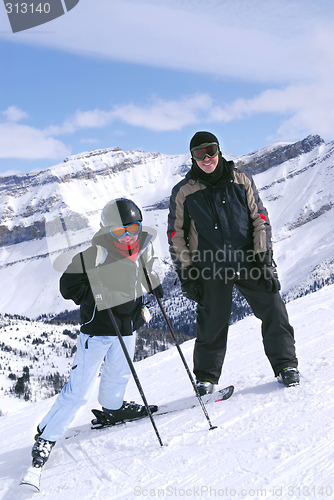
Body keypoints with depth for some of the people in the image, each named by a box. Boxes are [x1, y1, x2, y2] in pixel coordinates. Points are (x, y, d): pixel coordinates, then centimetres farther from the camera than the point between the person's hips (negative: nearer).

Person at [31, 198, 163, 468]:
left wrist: (154, 283, 4)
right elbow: (69, 286, -16)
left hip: (128, 324, 6)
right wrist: (98, 297, -28)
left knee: (118, 375, 26)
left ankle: (113, 408, 54)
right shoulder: (94, 253, -22)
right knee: (79, 389, -5)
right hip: (97, 327, -6)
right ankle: (46, 437, 8)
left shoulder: (144, 245, -1)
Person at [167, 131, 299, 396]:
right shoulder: (183, 192, 1)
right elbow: (176, 235, 5)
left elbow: (260, 219, 6)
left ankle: (285, 365, 14)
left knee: (273, 309, -3)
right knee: (212, 324, 2)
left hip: (249, 262, 1)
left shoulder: (241, 181, 4)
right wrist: (185, 273, 0)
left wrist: (264, 256, -2)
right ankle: (206, 378, 20)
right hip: (211, 269, -1)